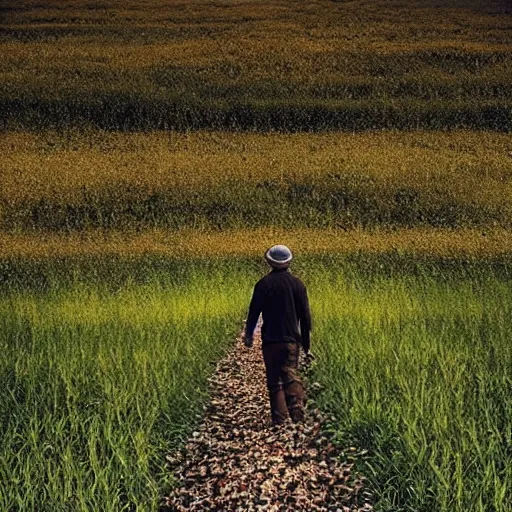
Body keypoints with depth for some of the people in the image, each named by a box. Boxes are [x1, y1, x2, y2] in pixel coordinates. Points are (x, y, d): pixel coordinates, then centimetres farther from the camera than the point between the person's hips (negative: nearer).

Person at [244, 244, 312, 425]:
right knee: (292, 376, 5)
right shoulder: (297, 284, 0)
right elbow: (305, 317, 2)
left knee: (274, 381, 8)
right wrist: (306, 345, 9)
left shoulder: (263, 284, -4)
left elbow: (254, 312, -1)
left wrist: (248, 335, 14)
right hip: (291, 340, 1)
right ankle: (297, 412, -14)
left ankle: (279, 418, 5)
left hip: (270, 340, 0)